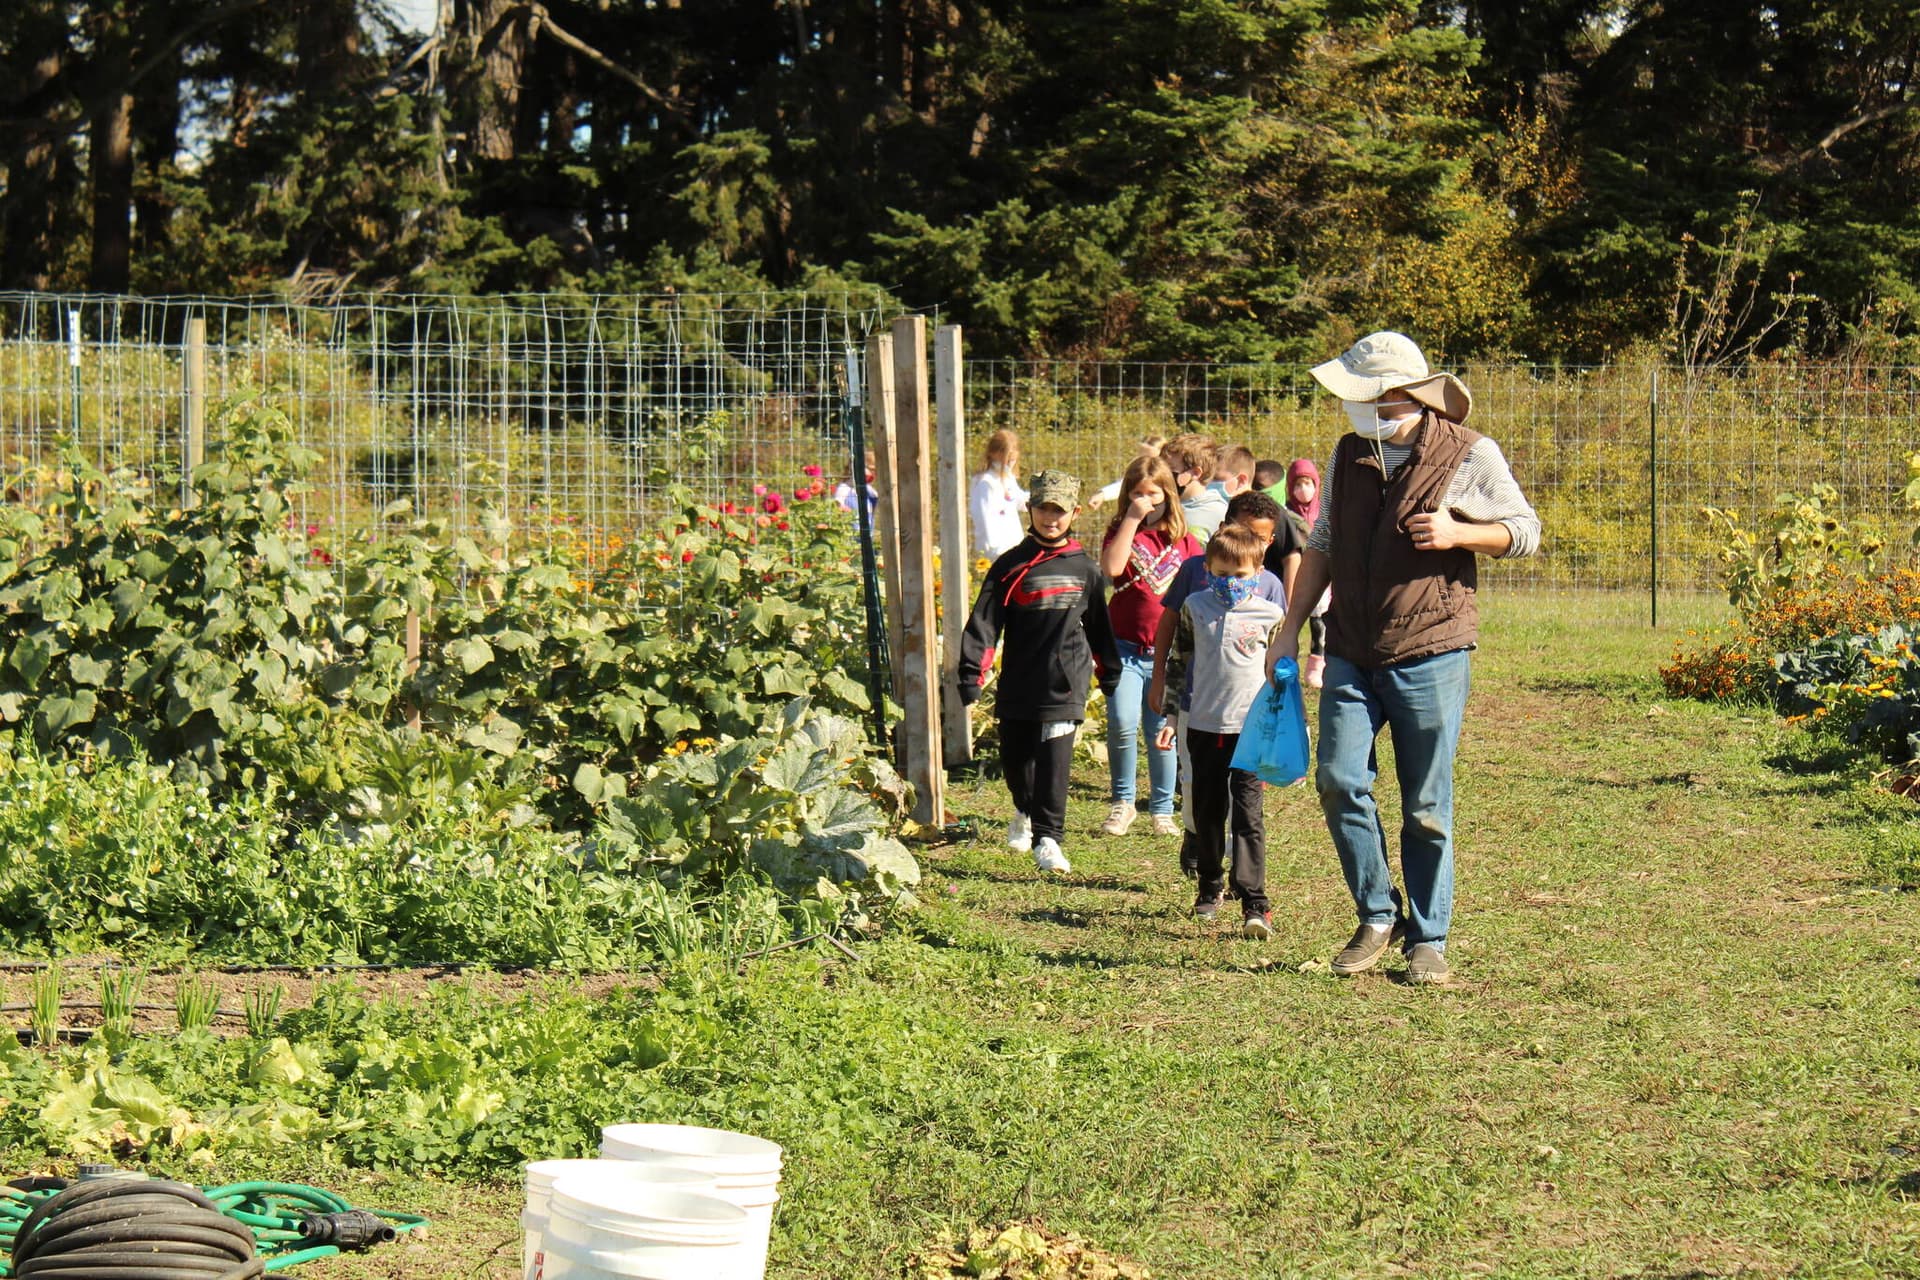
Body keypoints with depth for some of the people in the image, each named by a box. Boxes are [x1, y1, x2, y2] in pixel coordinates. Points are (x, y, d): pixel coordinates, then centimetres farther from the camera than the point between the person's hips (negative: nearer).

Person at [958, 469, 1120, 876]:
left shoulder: (1085, 568, 7)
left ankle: (1047, 837, -7)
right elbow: (984, 622, -4)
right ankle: (1026, 811, 41)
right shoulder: (1011, 567, 1)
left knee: (1054, 762, -11)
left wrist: (1110, 675, 22)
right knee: (1015, 758, 12)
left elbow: (1099, 627, 18)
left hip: (1064, 685, -1)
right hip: (1017, 685, 1)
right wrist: (972, 674, -13)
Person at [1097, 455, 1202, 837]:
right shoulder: (1121, 532, 4)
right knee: (1122, 723, -18)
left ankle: (1162, 811, 18)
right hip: (1125, 647, -2)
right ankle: (1121, 802, 0)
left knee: (1162, 733, 6)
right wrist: (1132, 519, -14)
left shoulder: (1183, 540, 9)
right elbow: (1111, 568, -17)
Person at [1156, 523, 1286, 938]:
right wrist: (1172, 717, 9)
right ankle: (1210, 888, 29)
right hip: (1204, 725, 3)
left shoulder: (1270, 615, 0)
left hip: (1252, 728, -3)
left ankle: (1254, 903, -14)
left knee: (1248, 814, -10)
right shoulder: (1195, 608, 4)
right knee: (1207, 811, 13)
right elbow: (1177, 663, 11)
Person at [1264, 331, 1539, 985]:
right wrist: (1290, 627, 14)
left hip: (1429, 654, -4)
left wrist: (1456, 533, -14)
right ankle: (1377, 915, 9)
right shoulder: (1349, 455, 10)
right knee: (1339, 781, -8)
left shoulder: (1468, 456, -4)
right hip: (1351, 654, 4)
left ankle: (1428, 939, 11)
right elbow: (1322, 546, 19)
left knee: (1426, 807, 1)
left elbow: (1524, 531, 3)